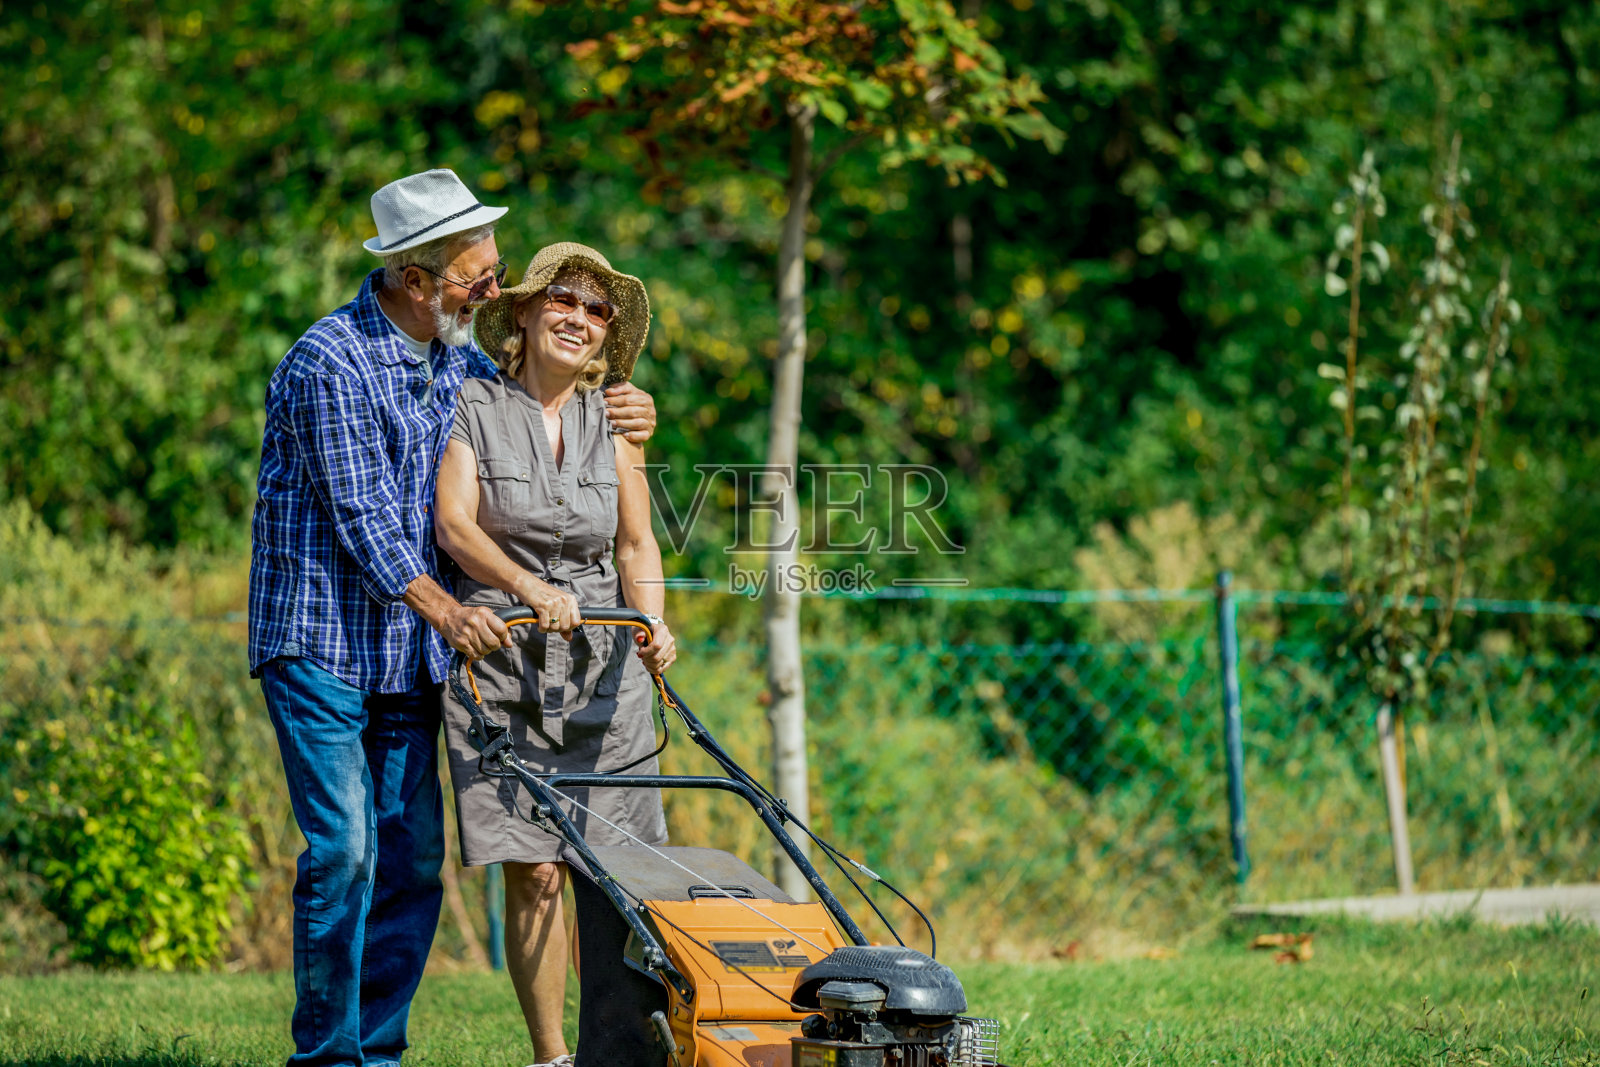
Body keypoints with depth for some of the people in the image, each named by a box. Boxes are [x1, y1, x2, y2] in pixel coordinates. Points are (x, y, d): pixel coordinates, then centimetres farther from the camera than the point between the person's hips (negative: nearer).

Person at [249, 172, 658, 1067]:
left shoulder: (456, 358, 10)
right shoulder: (330, 363, -14)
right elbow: (357, 512, -19)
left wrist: (617, 417, 4)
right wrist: (443, 607, -30)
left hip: (408, 655, 7)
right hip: (320, 642, -7)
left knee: (414, 853, 3)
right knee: (344, 849, -12)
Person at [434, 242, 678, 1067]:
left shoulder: (614, 422, 11)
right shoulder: (473, 410, 1)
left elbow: (636, 543, 10)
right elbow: (453, 525, -10)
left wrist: (653, 624, -9)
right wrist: (529, 587, -26)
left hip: (604, 663, 3)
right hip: (505, 663, -3)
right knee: (533, 872, -6)